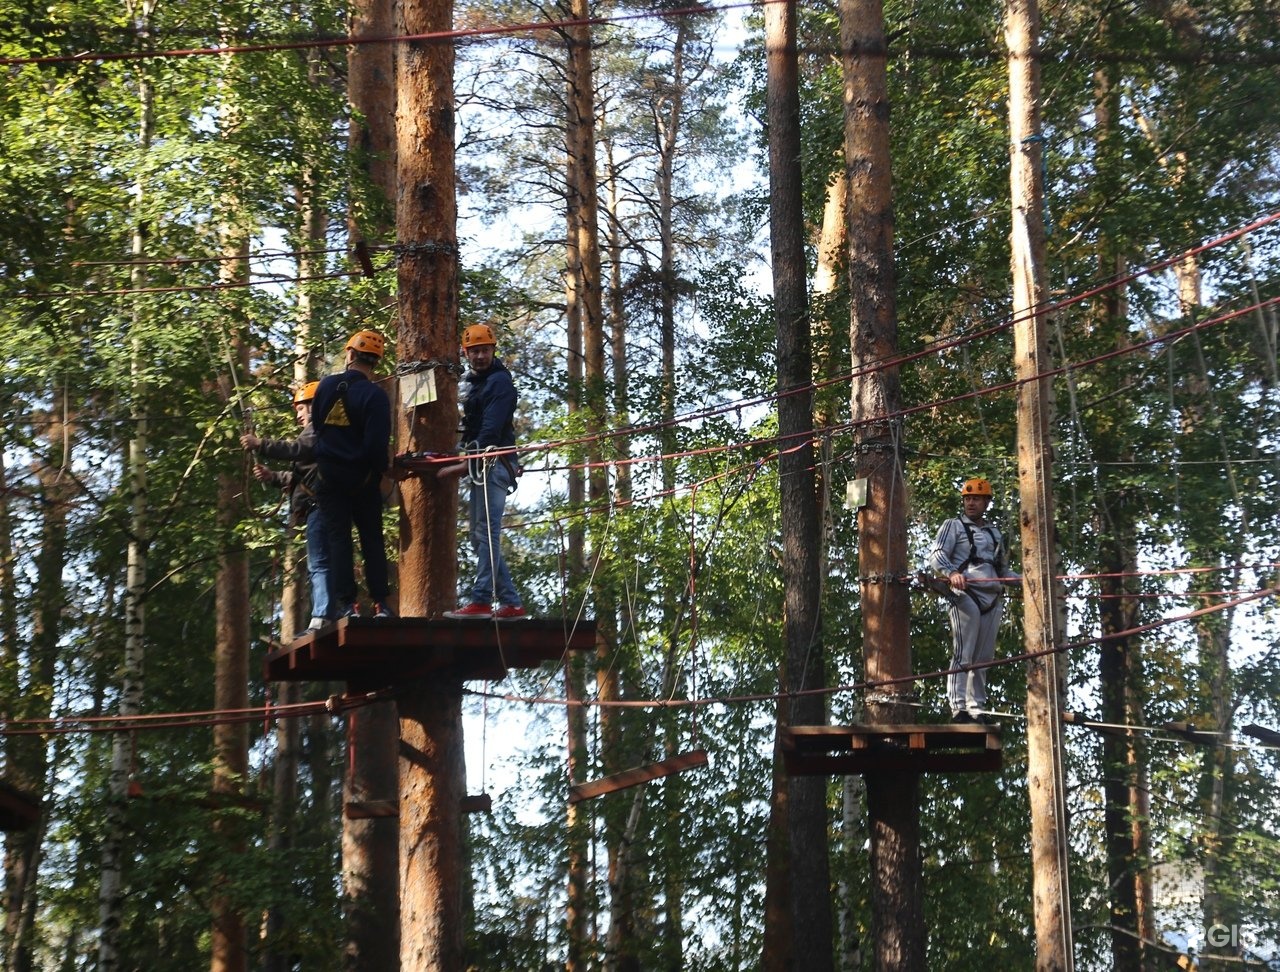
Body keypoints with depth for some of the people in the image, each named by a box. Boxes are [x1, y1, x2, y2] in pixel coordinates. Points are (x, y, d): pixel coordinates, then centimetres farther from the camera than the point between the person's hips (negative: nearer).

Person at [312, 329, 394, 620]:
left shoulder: (327, 385, -2)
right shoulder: (375, 395, -14)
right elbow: (378, 444, -17)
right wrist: (382, 471, 0)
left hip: (329, 476, 2)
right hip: (362, 478, -2)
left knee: (338, 539, 2)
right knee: (372, 540, 7)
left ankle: (346, 604, -6)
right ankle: (381, 604, 1)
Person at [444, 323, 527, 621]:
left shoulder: (499, 381, -7)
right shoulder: (470, 382, 22)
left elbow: (491, 426, -18)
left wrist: (474, 458, -26)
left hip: (494, 462, -10)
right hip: (479, 464, 10)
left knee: (486, 533, -14)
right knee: (480, 537, 9)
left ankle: (481, 601, -17)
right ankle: (511, 603, 11)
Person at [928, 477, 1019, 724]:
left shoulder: (995, 533, 26)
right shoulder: (954, 526, 9)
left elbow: (1003, 572, 29)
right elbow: (936, 555, -4)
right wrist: (952, 573, -23)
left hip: (992, 599, 5)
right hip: (965, 594, -5)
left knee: (983, 657, 3)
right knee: (963, 653, -12)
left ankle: (977, 708, 7)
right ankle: (958, 707, -15)